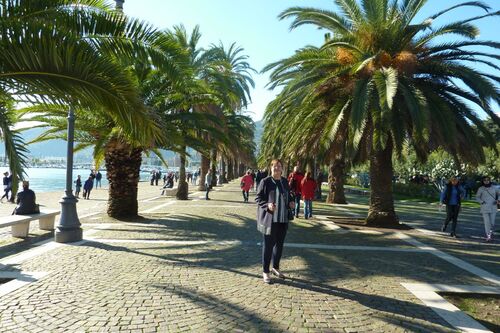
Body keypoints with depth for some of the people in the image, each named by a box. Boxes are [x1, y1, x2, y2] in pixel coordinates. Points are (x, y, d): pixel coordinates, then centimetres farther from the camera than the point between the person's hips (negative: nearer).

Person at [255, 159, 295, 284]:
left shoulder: (285, 182, 8)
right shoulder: (265, 182, -9)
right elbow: (258, 198, -8)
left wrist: (291, 202, -1)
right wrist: (267, 205, -24)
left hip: (283, 218, 6)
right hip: (269, 218, -6)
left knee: (279, 244, 15)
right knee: (268, 244, 0)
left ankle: (275, 268, 33)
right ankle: (265, 271, 14)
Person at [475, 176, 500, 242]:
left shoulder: (493, 188, 6)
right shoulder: (480, 189, 0)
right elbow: (477, 197, 6)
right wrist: (482, 202, -11)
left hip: (493, 208, 2)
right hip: (485, 208, -2)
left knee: (492, 223, 3)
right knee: (487, 222, -8)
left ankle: (491, 234, 27)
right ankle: (488, 237, -6)